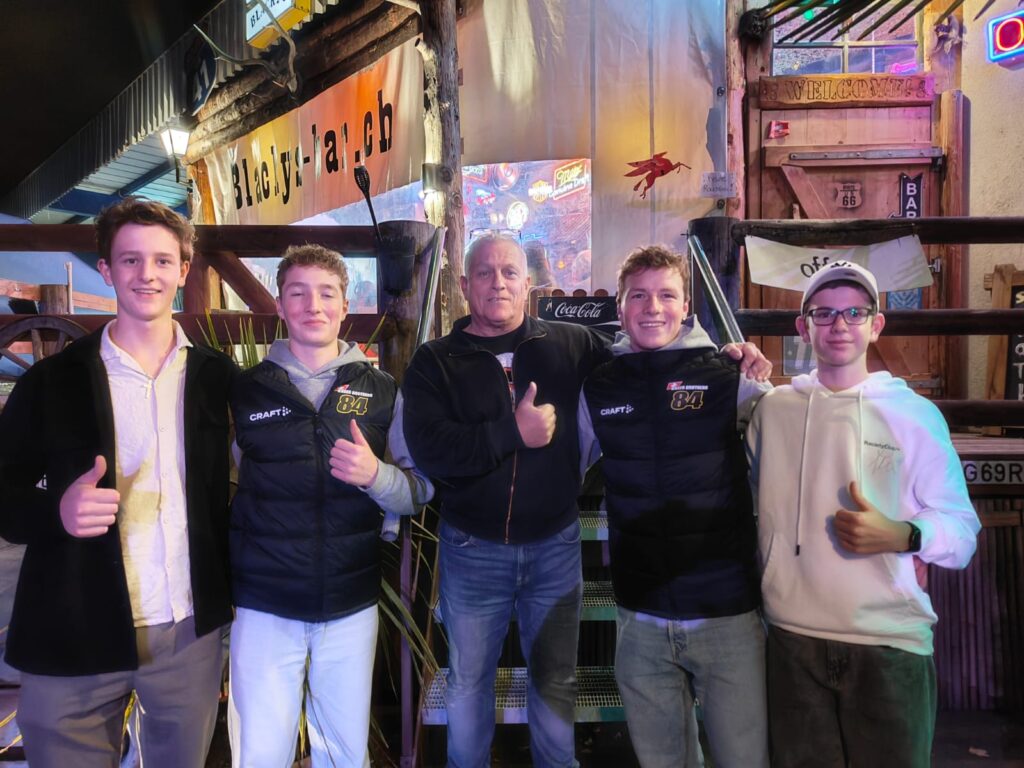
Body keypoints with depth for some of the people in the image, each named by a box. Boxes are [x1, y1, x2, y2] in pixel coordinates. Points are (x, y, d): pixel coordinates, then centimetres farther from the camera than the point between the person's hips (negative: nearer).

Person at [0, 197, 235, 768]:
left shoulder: (218, 376, 1)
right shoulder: (53, 380, -3)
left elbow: (228, 489, 6)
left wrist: (234, 594, 3)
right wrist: (57, 509, -21)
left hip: (192, 631, 1)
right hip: (75, 638, -1)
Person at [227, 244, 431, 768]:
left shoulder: (381, 392, 1)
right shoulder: (244, 390, 1)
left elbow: (421, 491, 0)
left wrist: (375, 475, -19)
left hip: (352, 606, 1)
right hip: (264, 606, 0)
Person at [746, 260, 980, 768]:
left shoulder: (915, 414, -2)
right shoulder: (772, 408, 3)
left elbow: (962, 529, -3)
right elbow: (751, 499, 17)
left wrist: (901, 536, -20)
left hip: (891, 641, -1)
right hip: (793, 637, 2)